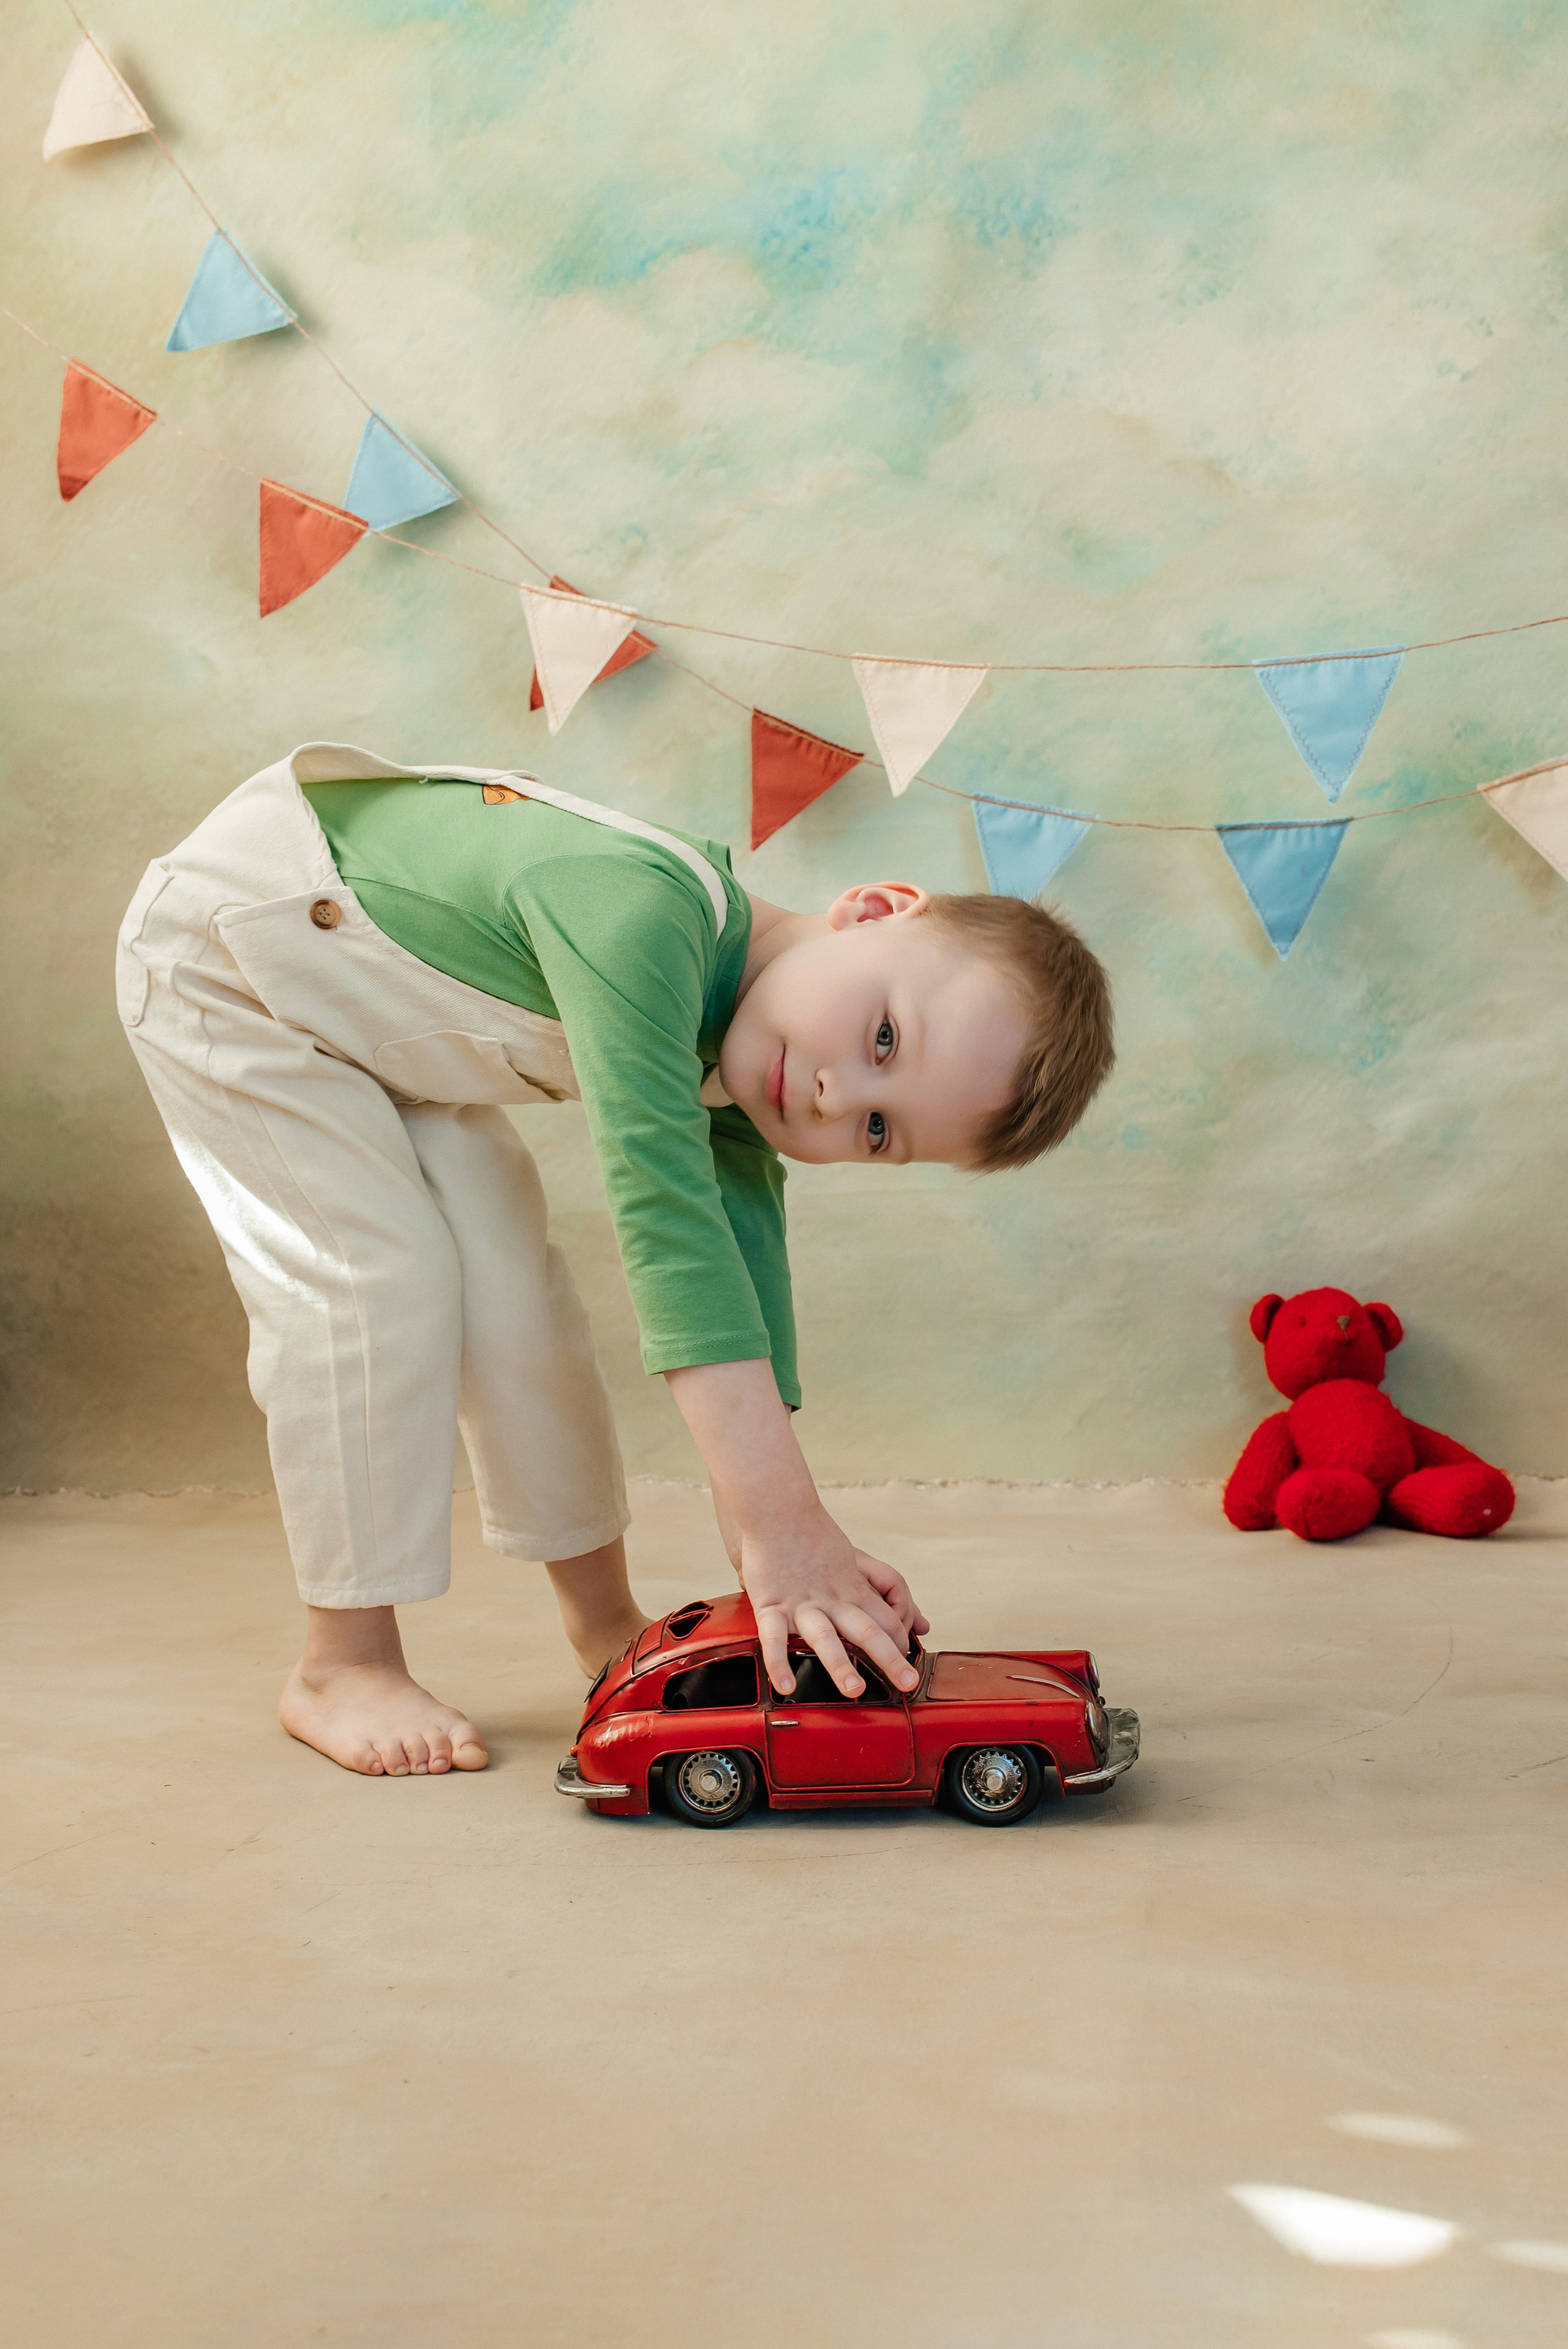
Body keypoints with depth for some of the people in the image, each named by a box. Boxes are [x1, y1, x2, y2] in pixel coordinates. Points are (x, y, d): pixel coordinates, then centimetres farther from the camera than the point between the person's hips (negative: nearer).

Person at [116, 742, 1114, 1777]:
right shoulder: (643, 915, -43)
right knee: (375, 1272, -17)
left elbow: (745, 1280, -13)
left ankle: (605, 1621, 17)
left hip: (383, 1027, 7)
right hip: (223, 953, -7)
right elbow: (660, 1205, -48)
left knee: (510, 1278, 2)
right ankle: (345, 1664, -3)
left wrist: (782, 1540, -20)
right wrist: (778, 1519, -48)